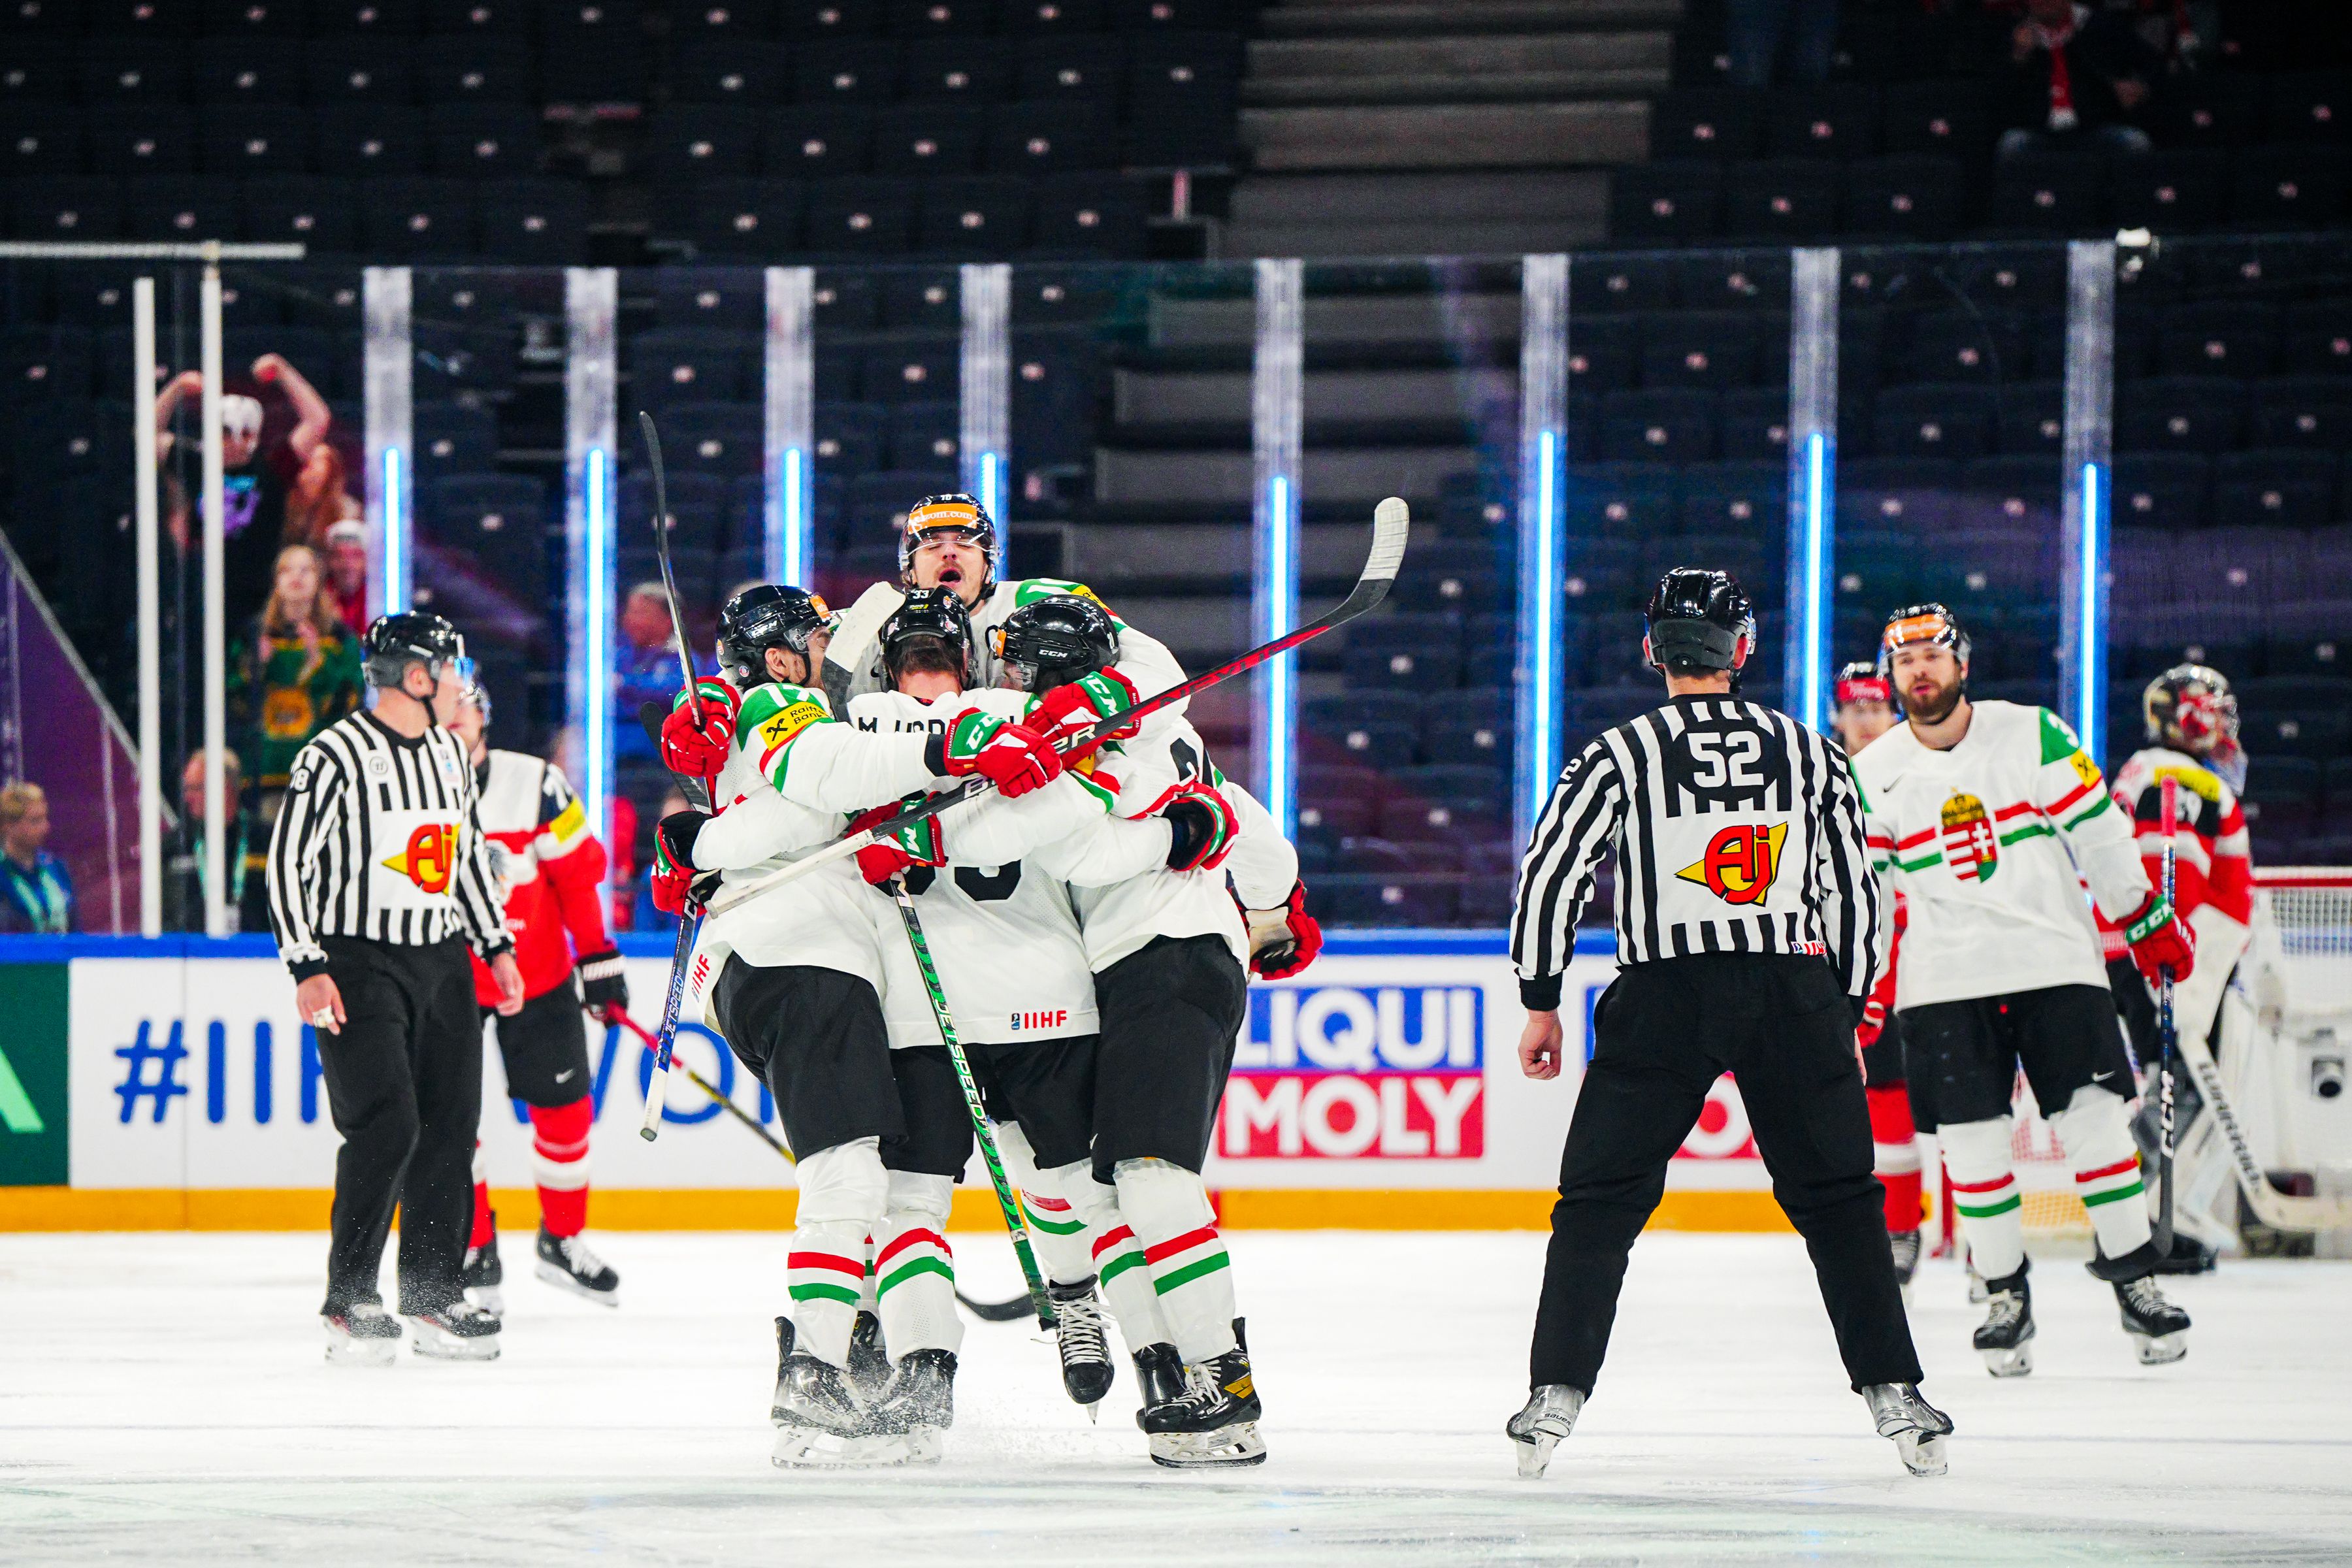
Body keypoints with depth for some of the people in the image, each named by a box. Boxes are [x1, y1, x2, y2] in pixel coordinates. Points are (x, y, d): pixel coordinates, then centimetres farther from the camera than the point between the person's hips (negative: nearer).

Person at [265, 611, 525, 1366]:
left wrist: (497, 947, 20)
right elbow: (286, 863, -13)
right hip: (359, 962, -7)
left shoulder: (449, 755, 12)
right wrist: (308, 968, -18)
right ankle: (350, 1300, -6)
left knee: (450, 1128, 5)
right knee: (385, 1128, -15)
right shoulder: (335, 758, -13)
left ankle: (434, 1294, 15)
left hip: (441, 963, 7)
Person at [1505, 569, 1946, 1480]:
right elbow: (1854, 893, 13)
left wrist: (1541, 1005, 7)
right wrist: (1846, 1019, 21)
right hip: (1794, 992, 2)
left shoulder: (1621, 756, 0)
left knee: (1601, 1200, 6)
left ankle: (1555, 1398, -3)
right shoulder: (1807, 753, 8)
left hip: (1664, 997, -2)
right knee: (1839, 1199, 11)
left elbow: (1549, 875, -3)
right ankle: (1895, 1398, 5)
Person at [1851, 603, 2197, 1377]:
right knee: (1972, 1140, -4)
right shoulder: (1874, 774, 4)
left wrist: (2150, 924, 5)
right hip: (1944, 985, 1)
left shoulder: (2034, 735, -1)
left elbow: (2099, 835, 3)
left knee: (2095, 1121, -6)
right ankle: (2005, 1297, 8)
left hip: (2057, 964, -1)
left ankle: (2136, 1282, 4)